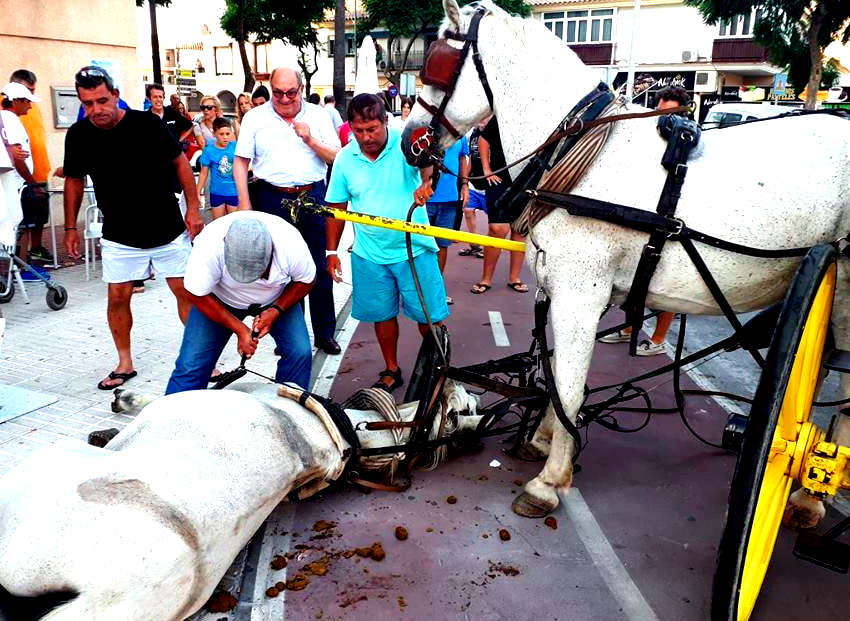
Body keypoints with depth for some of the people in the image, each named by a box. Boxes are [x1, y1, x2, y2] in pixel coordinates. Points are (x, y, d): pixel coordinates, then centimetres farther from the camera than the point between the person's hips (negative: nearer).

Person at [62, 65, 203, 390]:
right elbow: (74, 180, 9)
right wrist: (71, 228, 9)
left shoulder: (148, 124, -13)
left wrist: (193, 209, -6)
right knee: (117, 297, 4)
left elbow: (180, 163, -2)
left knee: (186, 291, 1)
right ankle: (125, 363, 22)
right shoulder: (78, 135, -4)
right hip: (119, 237, 2)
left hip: (168, 230, -2)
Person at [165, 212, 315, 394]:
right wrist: (239, 329, -25)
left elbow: (305, 281, -12)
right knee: (192, 363, -9)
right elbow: (197, 295, -21)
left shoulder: (291, 244, -34)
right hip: (219, 300, -1)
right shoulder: (209, 245, -37)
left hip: (277, 298, 1)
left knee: (300, 353, -15)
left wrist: (276, 311, -25)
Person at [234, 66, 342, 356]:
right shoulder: (255, 117, 5)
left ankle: (325, 333, 15)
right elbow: (240, 161, 5)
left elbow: (336, 158, 4)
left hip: (313, 197, 0)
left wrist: (311, 140, -11)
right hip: (273, 198, 0)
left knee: (319, 267, 3)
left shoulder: (318, 115, 7)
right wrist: (244, 202, -3)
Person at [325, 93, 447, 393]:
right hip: (369, 255, 3)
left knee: (429, 316, 4)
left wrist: (426, 182, -57)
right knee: (383, 314, 15)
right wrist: (332, 251, 6)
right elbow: (337, 207, 6)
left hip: (414, 249, -3)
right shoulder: (345, 158, -1)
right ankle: (392, 371, 34)